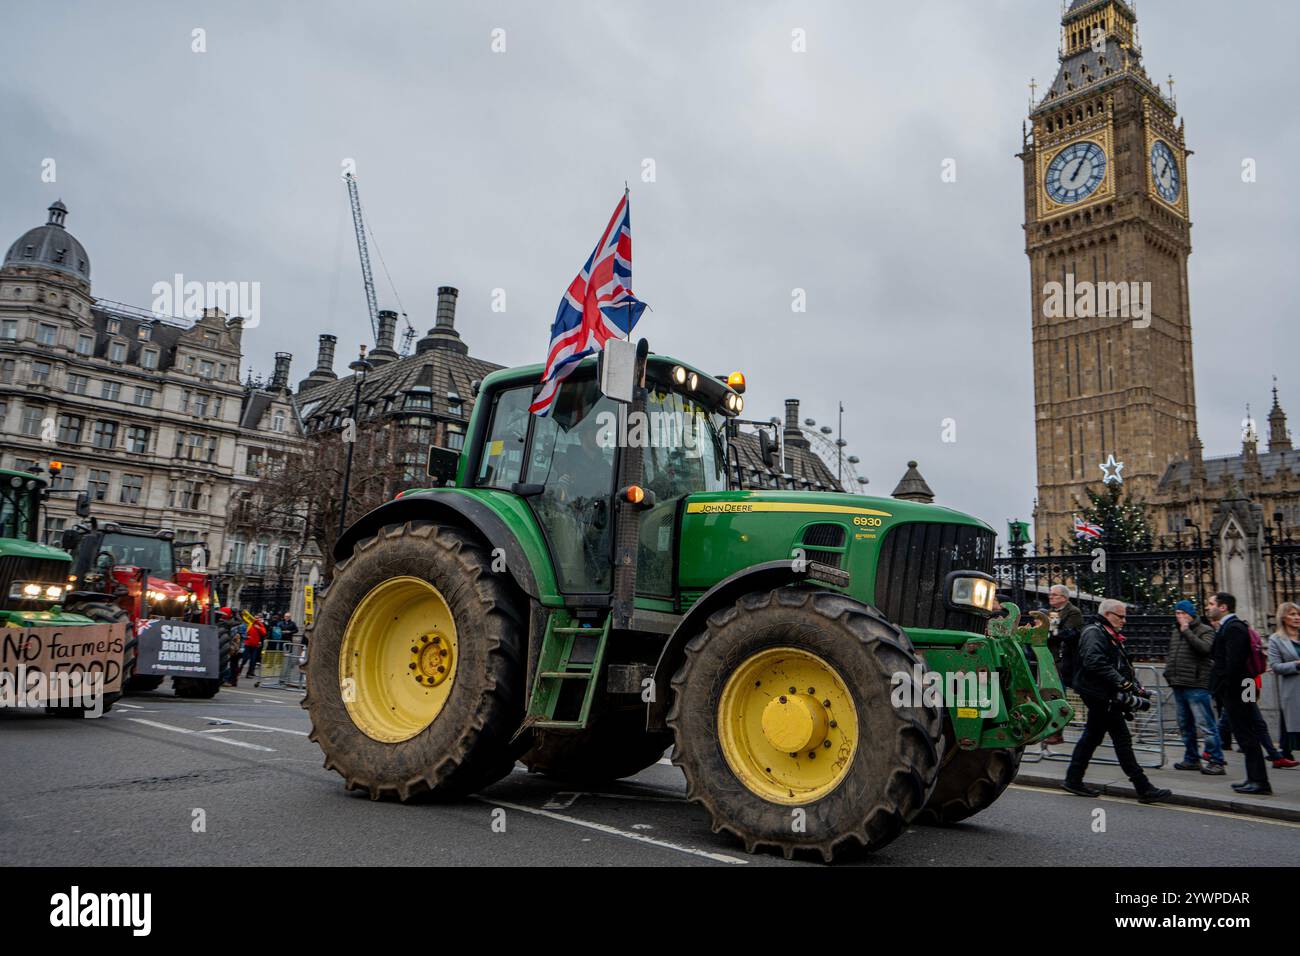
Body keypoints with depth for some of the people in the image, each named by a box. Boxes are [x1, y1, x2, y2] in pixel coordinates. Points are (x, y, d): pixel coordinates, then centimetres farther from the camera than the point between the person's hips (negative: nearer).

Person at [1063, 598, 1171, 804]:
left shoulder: (1110, 636, 21)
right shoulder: (1094, 633, -13)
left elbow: (1121, 667, 21)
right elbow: (1095, 663, -28)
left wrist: (1134, 685, 8)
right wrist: (1122, 682, -29)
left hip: (1103, 696, 11)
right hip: (1100, 695, -11)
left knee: (1092, 736, 14)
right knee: (1122, 738, -8)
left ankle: (1073, 780, 21)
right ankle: (1143, 788, -4)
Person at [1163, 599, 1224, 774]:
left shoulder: (1205, 630, -3)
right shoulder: (1175, 632, 19)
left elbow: (1204, 648, -22)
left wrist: (1187, 631, -18)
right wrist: (1168, 672, 16)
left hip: (1196, 685, -8)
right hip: (1178, 685, 8)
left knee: (1206, 725, -9)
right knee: (1185, 725, 14)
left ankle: (1216, 761, -4)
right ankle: (1191, 758, 24)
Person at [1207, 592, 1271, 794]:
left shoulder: (1233, 628, -16)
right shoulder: (1230, 626, 16)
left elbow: (1234, 662, -23)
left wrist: (1227, 689, -18)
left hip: (1234, 693, -10)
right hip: (1234, 692, 10)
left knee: (1247, 735, -5)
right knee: (1246, 734, 13)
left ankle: (1259, 781, -1)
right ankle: (1254, 778, 20)